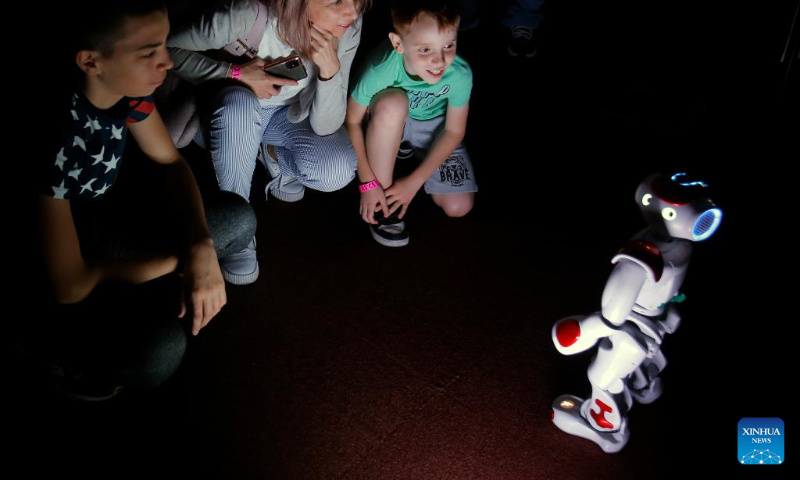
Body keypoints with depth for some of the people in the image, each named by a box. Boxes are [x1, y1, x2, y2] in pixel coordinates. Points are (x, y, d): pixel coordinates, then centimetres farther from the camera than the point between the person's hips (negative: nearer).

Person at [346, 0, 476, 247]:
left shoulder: (460, 74, -32)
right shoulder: (381, 69, -37)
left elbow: (454, 131, -17)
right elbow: (351, 121, -23)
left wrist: (414, 181, -19)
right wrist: (368, 183, -24)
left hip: (433, 126, 1)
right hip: (388, 123, -1)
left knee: (458, 207, -11)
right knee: (393, 103, -38)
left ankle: (411, 149, 16)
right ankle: (383, 196, -17)